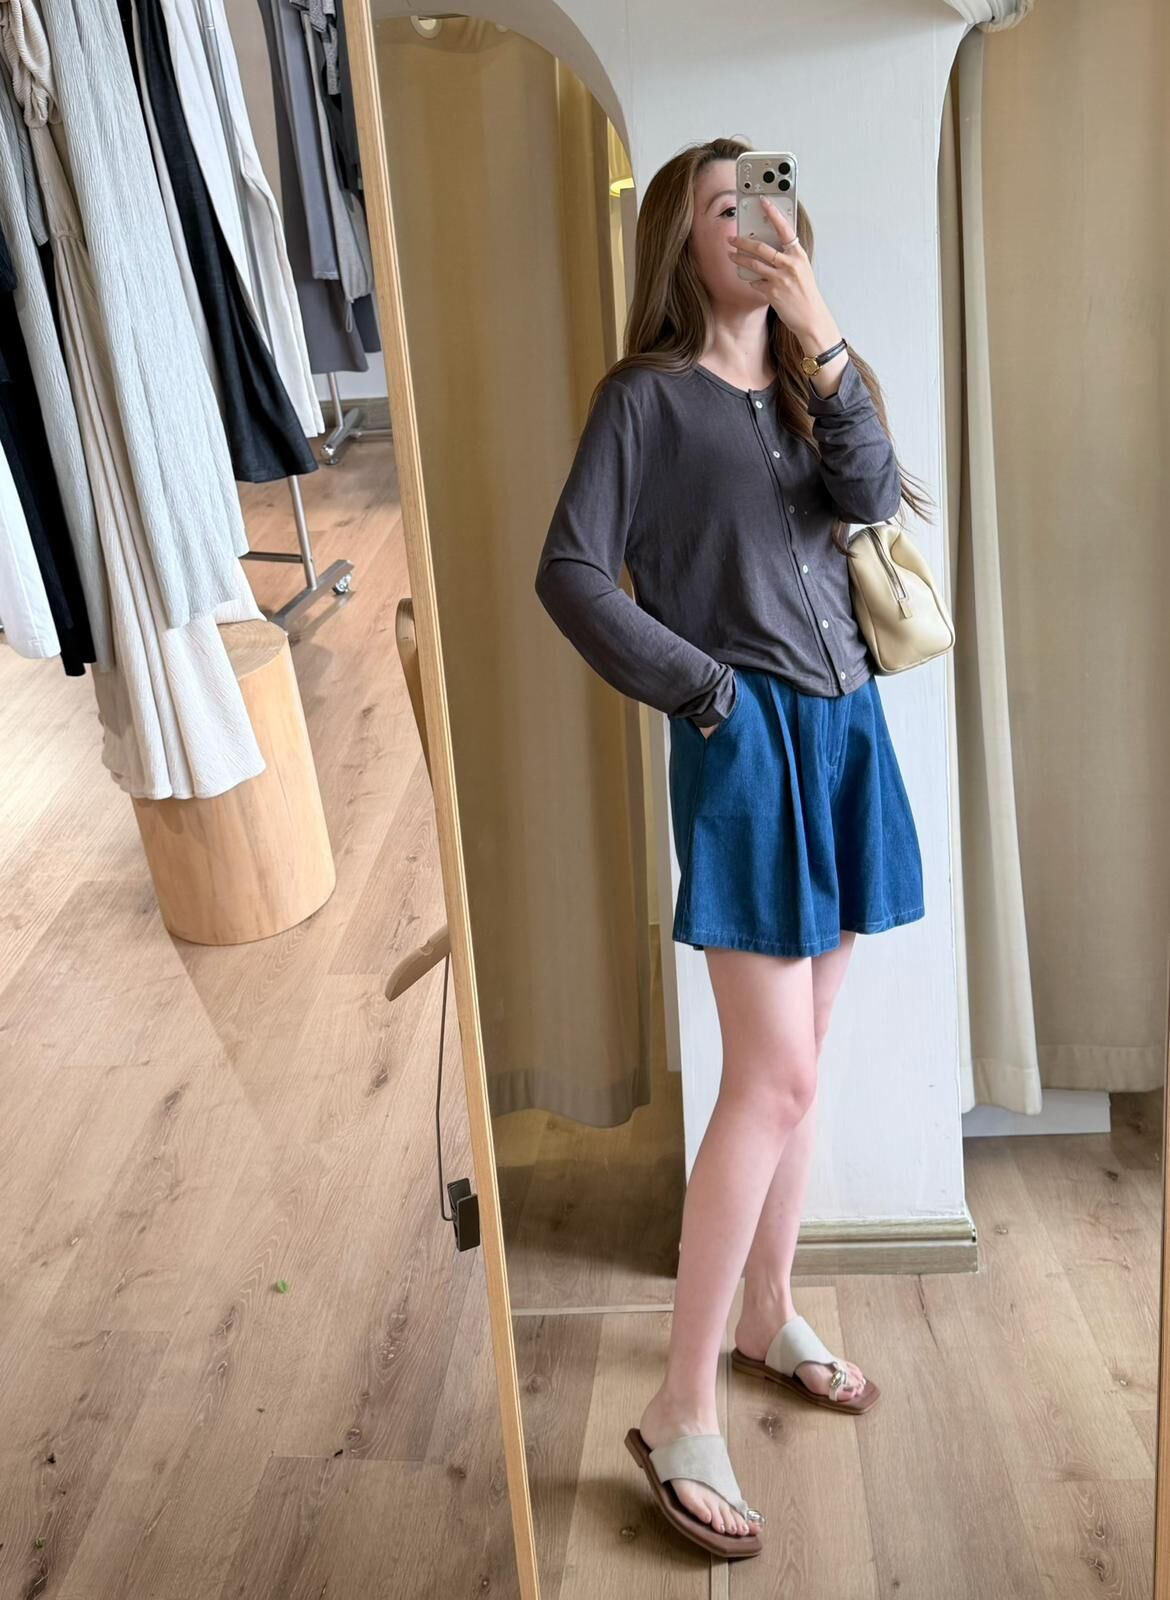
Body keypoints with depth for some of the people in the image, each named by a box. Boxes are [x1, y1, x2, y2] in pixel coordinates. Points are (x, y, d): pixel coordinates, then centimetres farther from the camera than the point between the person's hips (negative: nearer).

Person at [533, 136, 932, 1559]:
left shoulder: (809, 381, 14)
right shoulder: (650, 396, -4)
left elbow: (870, 498, -5)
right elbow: (568, 571, -10)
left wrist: (822, 338, -16)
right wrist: (701, 686, -10)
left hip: (842, 729, 7)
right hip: (747, 745, -6)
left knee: (793, 1064, 13)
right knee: (775, 1080, -11)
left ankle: (768, 1317, 30)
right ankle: (680, 1412, 0)